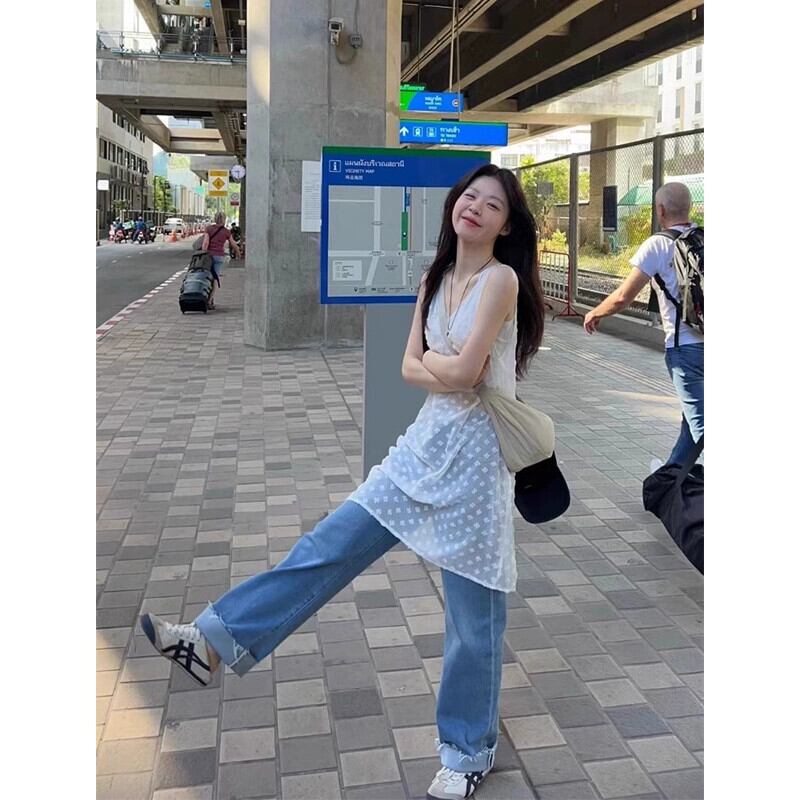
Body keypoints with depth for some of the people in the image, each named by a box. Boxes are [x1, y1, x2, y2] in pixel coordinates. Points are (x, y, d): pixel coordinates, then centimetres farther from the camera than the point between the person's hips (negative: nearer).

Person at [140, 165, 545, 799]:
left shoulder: (502, 278, -12)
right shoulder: (436, 279, 11)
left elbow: (461, 372, -20)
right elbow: (410, 368, 9)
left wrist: (432, 358, 0)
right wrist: (448, 370, -9)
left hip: (475, 452, -6)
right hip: (426, 441, 7)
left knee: (473, 612, 5)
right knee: (331, 544, 5)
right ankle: (215, 642, 12)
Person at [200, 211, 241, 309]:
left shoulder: (208, 228, -3)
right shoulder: (226, 231, 0)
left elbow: (205, 243, -12)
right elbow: (234, 244, 9)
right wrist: (238, 253, 28)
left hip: (209, 255, 1)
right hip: (219, 257, -1)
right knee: (215, 279, 1)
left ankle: (210, 299, 22)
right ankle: (209, 301, -9)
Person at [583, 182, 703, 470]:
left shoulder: (658, 244, -8)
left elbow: (623, 297, -10)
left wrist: (595, 313, 8)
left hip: (685, 346, -7)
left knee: (699, 421, -3)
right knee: (692, 414, 21)